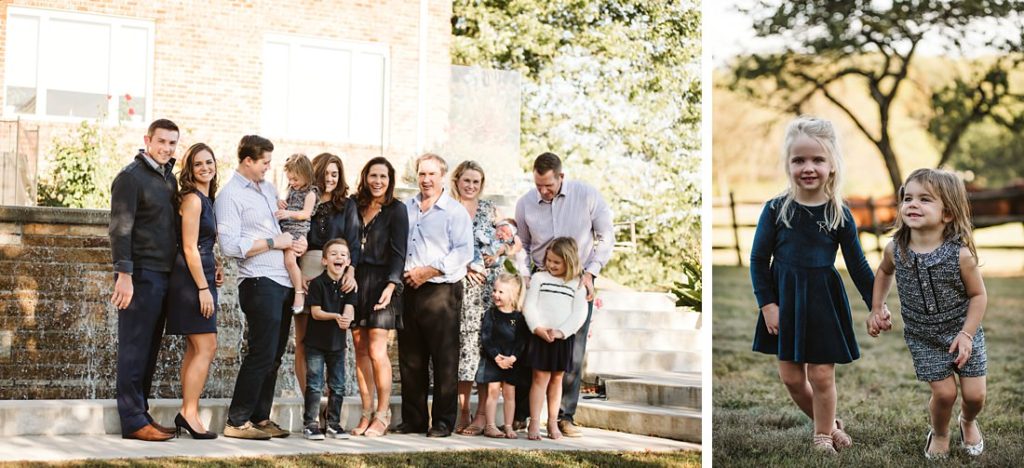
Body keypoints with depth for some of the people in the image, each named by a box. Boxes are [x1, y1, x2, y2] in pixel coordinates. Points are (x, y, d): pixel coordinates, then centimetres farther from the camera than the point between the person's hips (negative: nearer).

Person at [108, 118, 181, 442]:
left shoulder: (168, 179, 16)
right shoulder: (131, 177, -7)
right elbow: (120, 228, -12)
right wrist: (124, 275, -19)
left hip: (164, 274, 8)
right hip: (142, 275, -8)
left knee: (150, 349, 11)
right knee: (134, 349, -4)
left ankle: (141, 413, 16)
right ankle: (133, 421, -1)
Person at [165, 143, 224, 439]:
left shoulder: (206, 199, 16)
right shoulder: (192, 198, -11)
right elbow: (189, 248, -15)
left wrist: (215, 266, 9)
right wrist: (203, 287, -18)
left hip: (201, 276, 10)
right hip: (191, 278, -10)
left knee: (196, 349, 8)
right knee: (207, 347, -11)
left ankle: (187, 415, 11)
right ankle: (189, 412, -9)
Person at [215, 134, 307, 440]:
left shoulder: (268, 188, 17)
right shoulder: (230, 196, -8)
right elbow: (230, 246, -17)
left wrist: (296, 241, 8)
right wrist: (273, 243, -13)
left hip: (283, 282, 8)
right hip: (259, 283, -8)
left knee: (274, 355, 11)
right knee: (262, 354, -9)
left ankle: (260, 418, 18)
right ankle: (237, 422, -2)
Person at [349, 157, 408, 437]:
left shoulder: (396, 211, 1)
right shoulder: (354, 206, 12)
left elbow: (398, 253, -4)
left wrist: (391, 284, -16)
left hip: (381, 284, -4)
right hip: (355, 281, 4)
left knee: (376, 350, -10)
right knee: (360, 350, 3)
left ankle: (383, 414, -1)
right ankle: (367, 413, 8)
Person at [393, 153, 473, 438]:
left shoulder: (454, 211, 0)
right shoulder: (406, 209, 16)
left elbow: (464, 251, -9)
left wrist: (429, 270, -15)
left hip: (441, 291, -5)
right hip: (409, 291, 5)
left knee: (444, 359, -3)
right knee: (410, 360, 8)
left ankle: (443, 422, 3)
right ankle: (413, 419, 16)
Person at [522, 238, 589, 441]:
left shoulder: (577, 284, 6)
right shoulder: (538, 278, 6)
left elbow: (579, 314, -1)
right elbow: (529, 306, 0)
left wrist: (561, 331, -13)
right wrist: (538, 328, -14)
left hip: (564, 338, 1)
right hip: (540, 336, -1)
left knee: (557, 379, 9)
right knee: (540, 378, -3)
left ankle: (553, 422, 17)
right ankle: (534, 423, -3)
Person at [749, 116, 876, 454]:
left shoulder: (839, 214, -6)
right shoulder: (776, 209, -7)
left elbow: (858, 265, 0)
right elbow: (758, 259, -2)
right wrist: (767, 304, -8)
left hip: (824, 301, -1)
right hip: (784, 300, 1)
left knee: (822, 375, 3)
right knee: (791, 377, 8)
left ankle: (823, 438, 23)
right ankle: (829, 425, 31)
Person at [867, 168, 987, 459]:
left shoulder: (960, 254, -22)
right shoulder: (895, 250, -13)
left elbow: (978, 295, -10)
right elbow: (884, 272, 11)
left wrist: (967, 333, -16)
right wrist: (877, 309, 6)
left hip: (963, 333, -1)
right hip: (923, 338, 1)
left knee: (974, 395, 1)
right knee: (944, 393, -4)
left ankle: (968, 422, 39)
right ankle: (939, 434, 29)